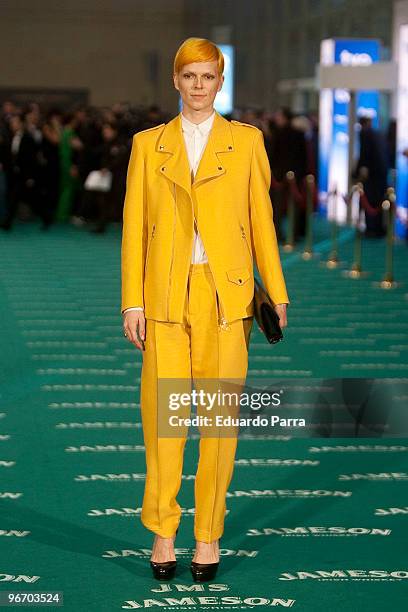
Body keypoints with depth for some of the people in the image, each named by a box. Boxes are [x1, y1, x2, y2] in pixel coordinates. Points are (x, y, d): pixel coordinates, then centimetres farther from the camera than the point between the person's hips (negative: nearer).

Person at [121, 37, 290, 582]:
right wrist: (132, 303, 0)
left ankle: (209, 536, 10)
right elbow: (134, 227, 6)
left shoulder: (245, 141, 7)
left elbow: (261, 219, 7)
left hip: (226, 296, 0)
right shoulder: (148, 144, 8)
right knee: (162, 415, -1)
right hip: (166, 296, 0)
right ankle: (162, 532, 12)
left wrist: (277, 293, 2)